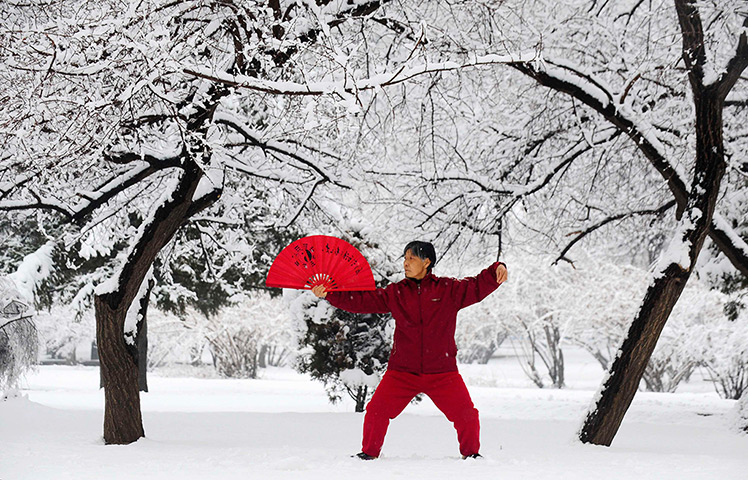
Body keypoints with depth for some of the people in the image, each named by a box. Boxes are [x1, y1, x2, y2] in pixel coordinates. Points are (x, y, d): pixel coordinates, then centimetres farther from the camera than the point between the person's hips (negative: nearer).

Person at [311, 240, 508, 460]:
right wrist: (329, 294, -4)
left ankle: (471, 453, 19)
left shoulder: (448, 289, 0)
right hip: (402, 372, 1)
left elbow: (478, 287, 2)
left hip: (442, 373, -1)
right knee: (376, 411, -7)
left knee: (466, 415, -6)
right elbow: (361, 301, 4)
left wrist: (497, 270, -16)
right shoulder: (395, 293, 4)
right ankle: (369, 452, 15)